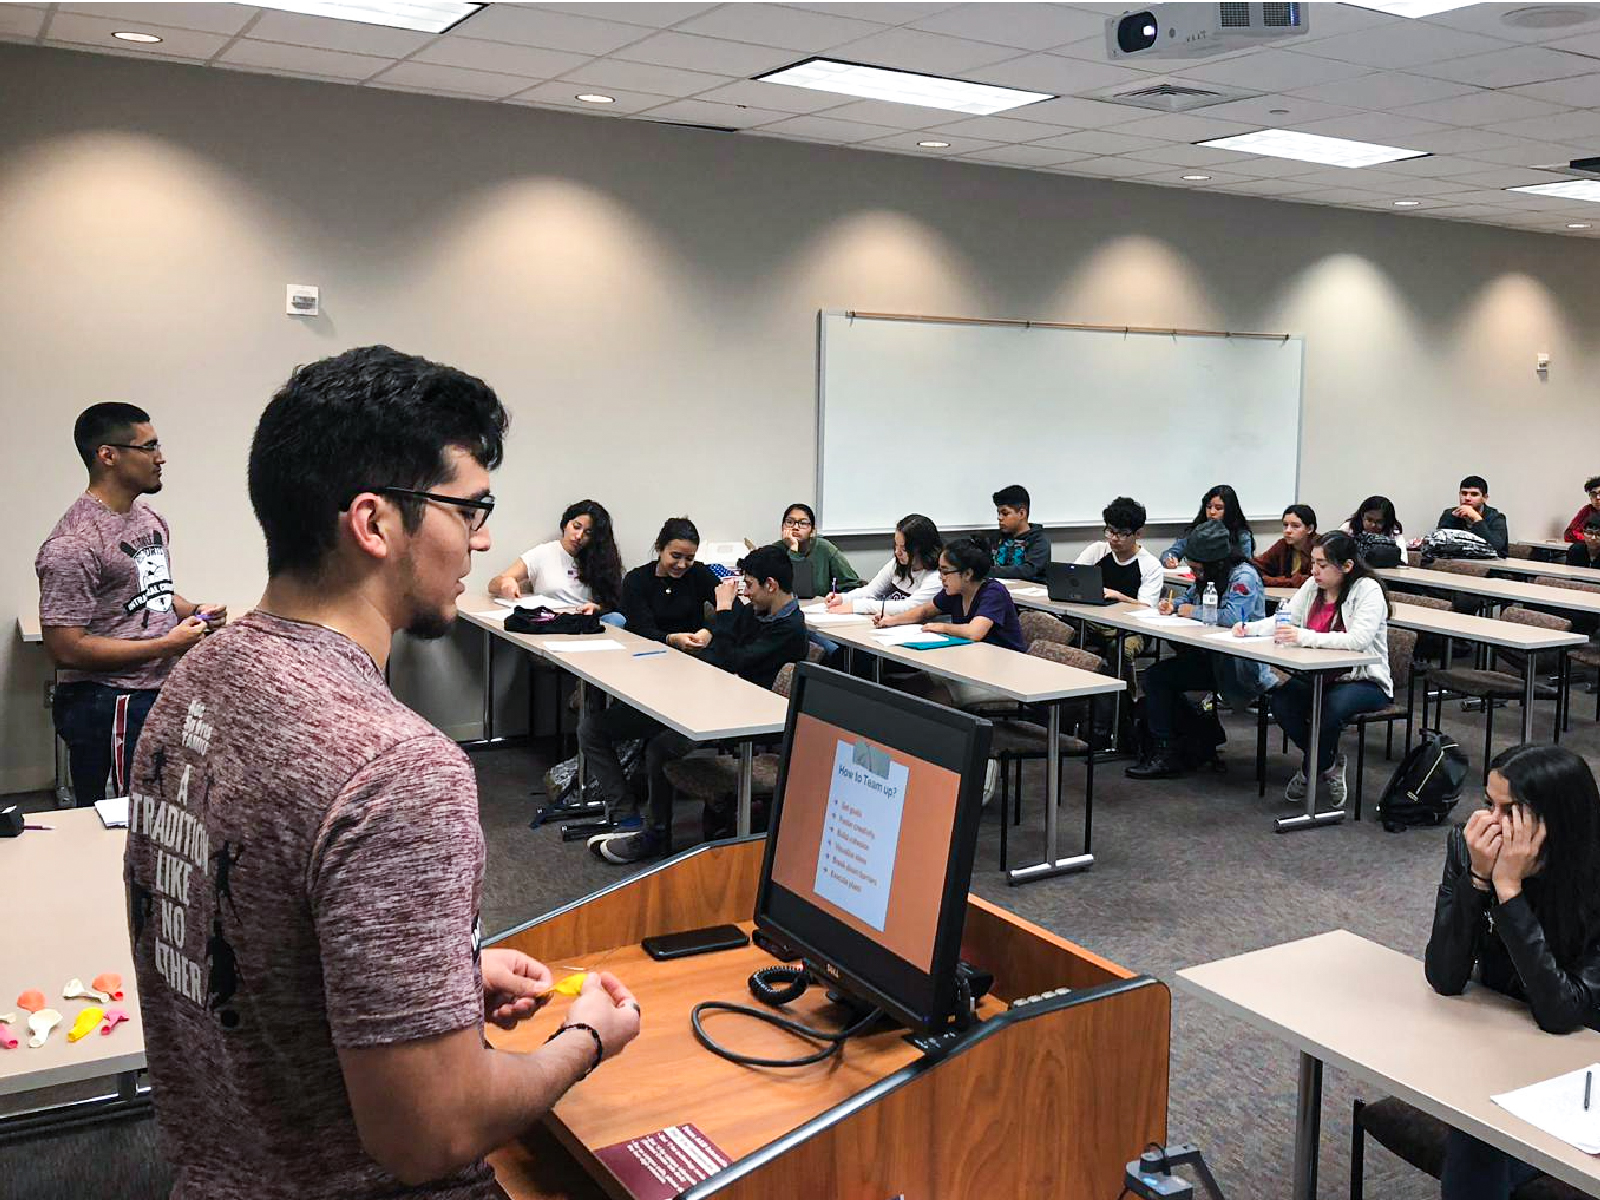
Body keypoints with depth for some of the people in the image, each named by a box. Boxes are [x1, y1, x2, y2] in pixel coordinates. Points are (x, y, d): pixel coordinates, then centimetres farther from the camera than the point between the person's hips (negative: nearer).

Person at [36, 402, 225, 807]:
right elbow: (66, 649, -21)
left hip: (159, 694, 8)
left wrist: (195, 611, 3)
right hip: (108, 708, -8)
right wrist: (167, 645, -18)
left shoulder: (151, 518, 11)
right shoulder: (73, 544, -18)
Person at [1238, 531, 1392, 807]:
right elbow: (1284, 619, 12)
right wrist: (1250, 628, -8)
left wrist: (1305, 637, -37)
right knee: (1281, 699, -20)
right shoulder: (1313, 586, 5)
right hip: (1319, 676, 6)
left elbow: (1358, 639, -28)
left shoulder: (1368, 590, -14)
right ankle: (1329, 763, 3)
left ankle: (1309, 770, -5)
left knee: (1333, 705, -35)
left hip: (1364, 680, -6)